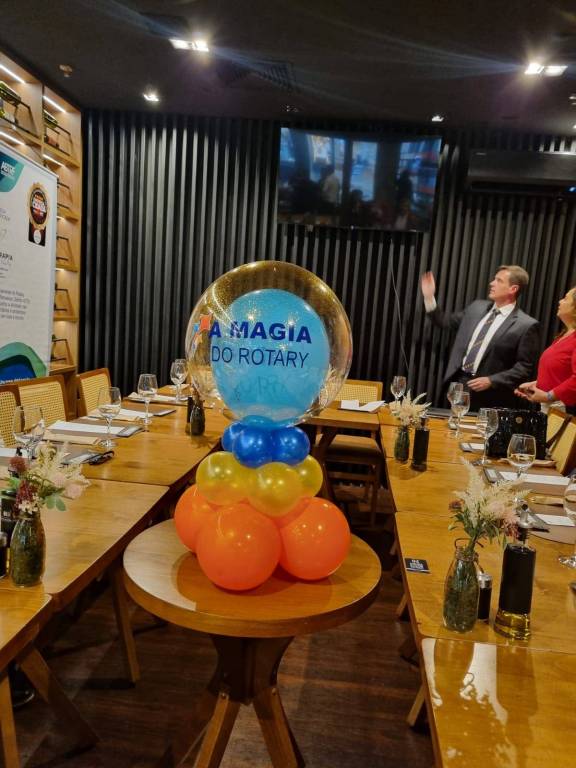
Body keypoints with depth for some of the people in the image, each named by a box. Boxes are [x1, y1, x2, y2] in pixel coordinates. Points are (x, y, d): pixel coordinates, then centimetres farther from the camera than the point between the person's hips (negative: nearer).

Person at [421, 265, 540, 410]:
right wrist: (429, 298, 8)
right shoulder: (477, 307, 10)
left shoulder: (526, 325, -9)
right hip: (457, 382, 5)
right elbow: (446, 322, 18)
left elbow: (525, 367, -10)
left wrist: (491, 381, -18)